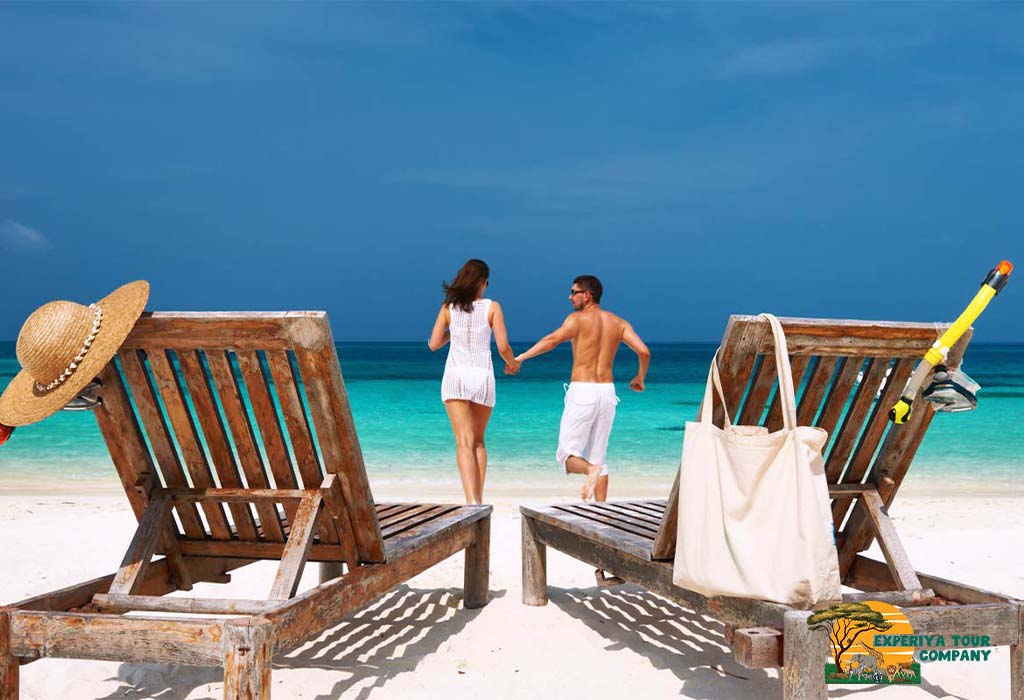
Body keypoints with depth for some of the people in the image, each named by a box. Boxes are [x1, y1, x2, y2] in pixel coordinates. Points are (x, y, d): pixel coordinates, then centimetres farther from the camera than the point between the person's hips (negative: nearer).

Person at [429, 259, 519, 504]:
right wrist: (512, 363, 17)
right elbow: (503, 347, -4)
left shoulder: (448, 308, 5)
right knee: (478, 440, 17)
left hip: (455, 376, 0)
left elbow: (434, 344, 5)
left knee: (464, 442, -6)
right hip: (483, 376, 0)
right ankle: (479, 499, 14)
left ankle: (471, 500, -22)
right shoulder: (492, 307, 1)